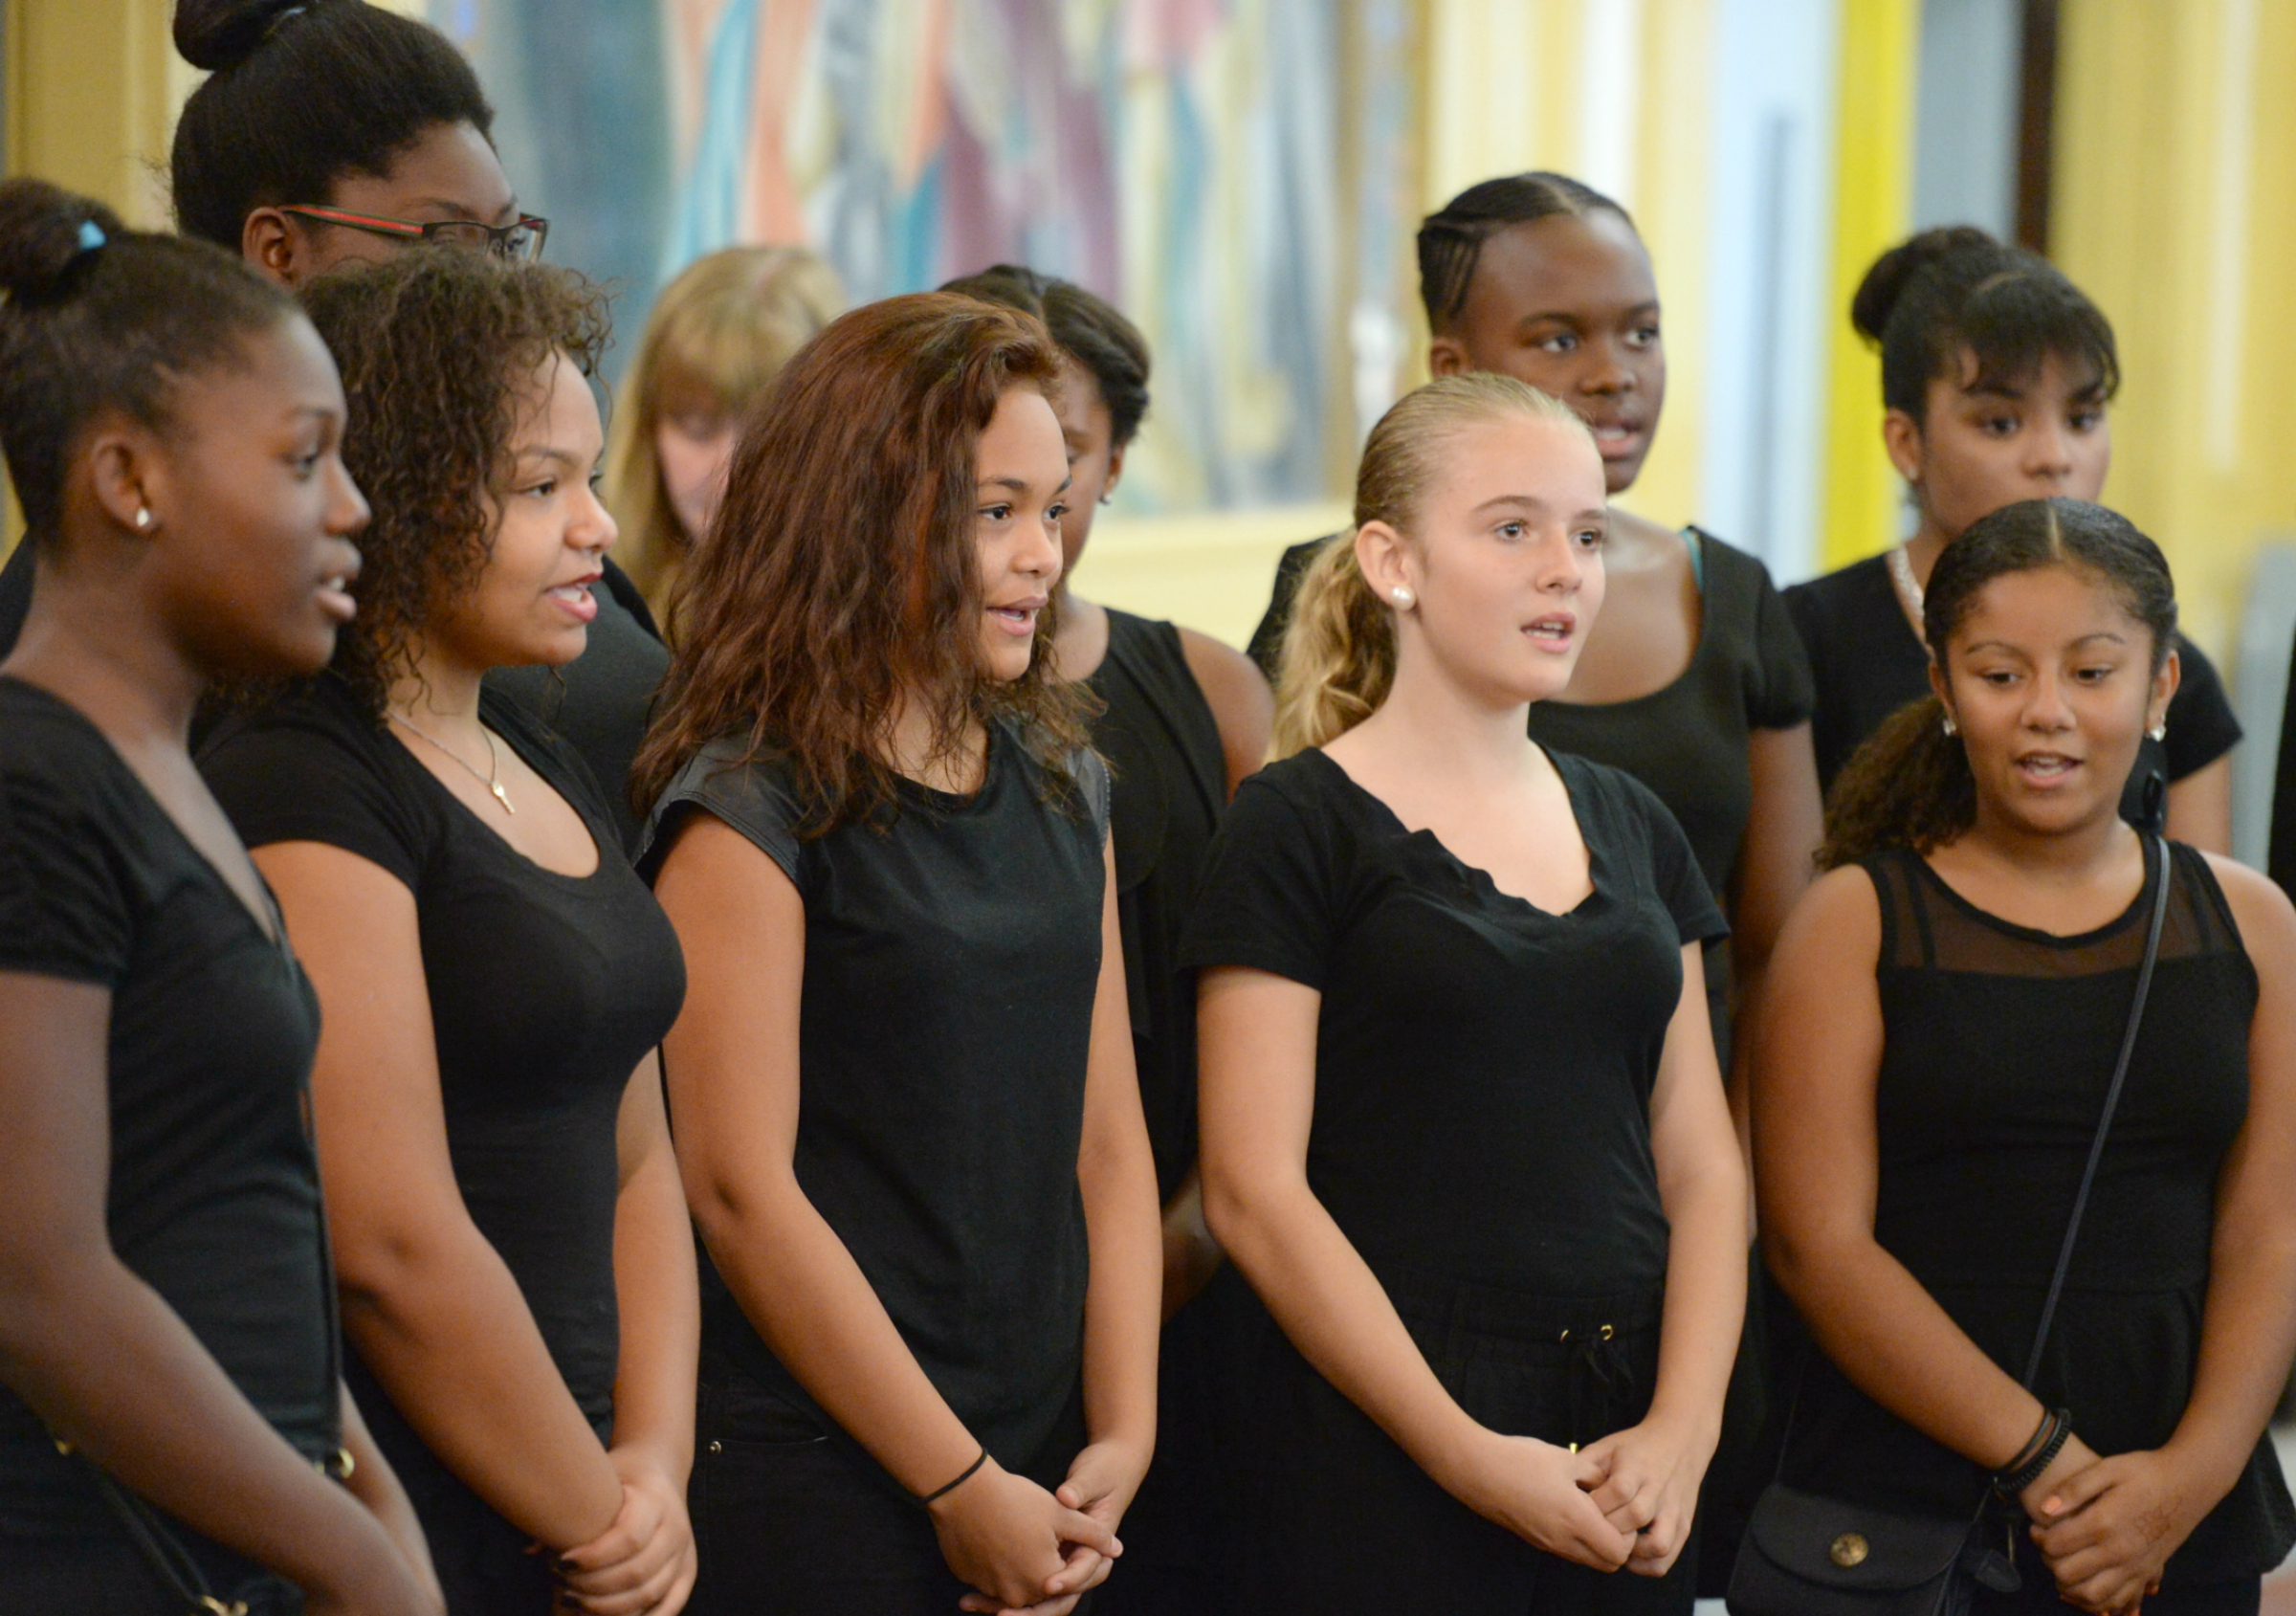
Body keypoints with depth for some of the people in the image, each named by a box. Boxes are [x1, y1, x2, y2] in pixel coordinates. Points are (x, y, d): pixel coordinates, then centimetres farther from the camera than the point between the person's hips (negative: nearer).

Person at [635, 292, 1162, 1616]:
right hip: (821, 1492, -6)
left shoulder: (1064, 786, 11)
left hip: (1047, 1477, 6)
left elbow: (1110, 1147, 11)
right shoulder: (751, 808, -9)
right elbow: (743, 1191, -13)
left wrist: (1124, 1434, -1)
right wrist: (960, 1489, -12)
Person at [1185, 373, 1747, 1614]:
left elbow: (1702, 1164, 10)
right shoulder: (1298, 827, -5)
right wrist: (1469, 1457, -15)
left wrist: (1683, 1428, -5)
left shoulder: (1632, 829, 12)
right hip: (1377, 1469, -5)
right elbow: (1254, 1193, -11)